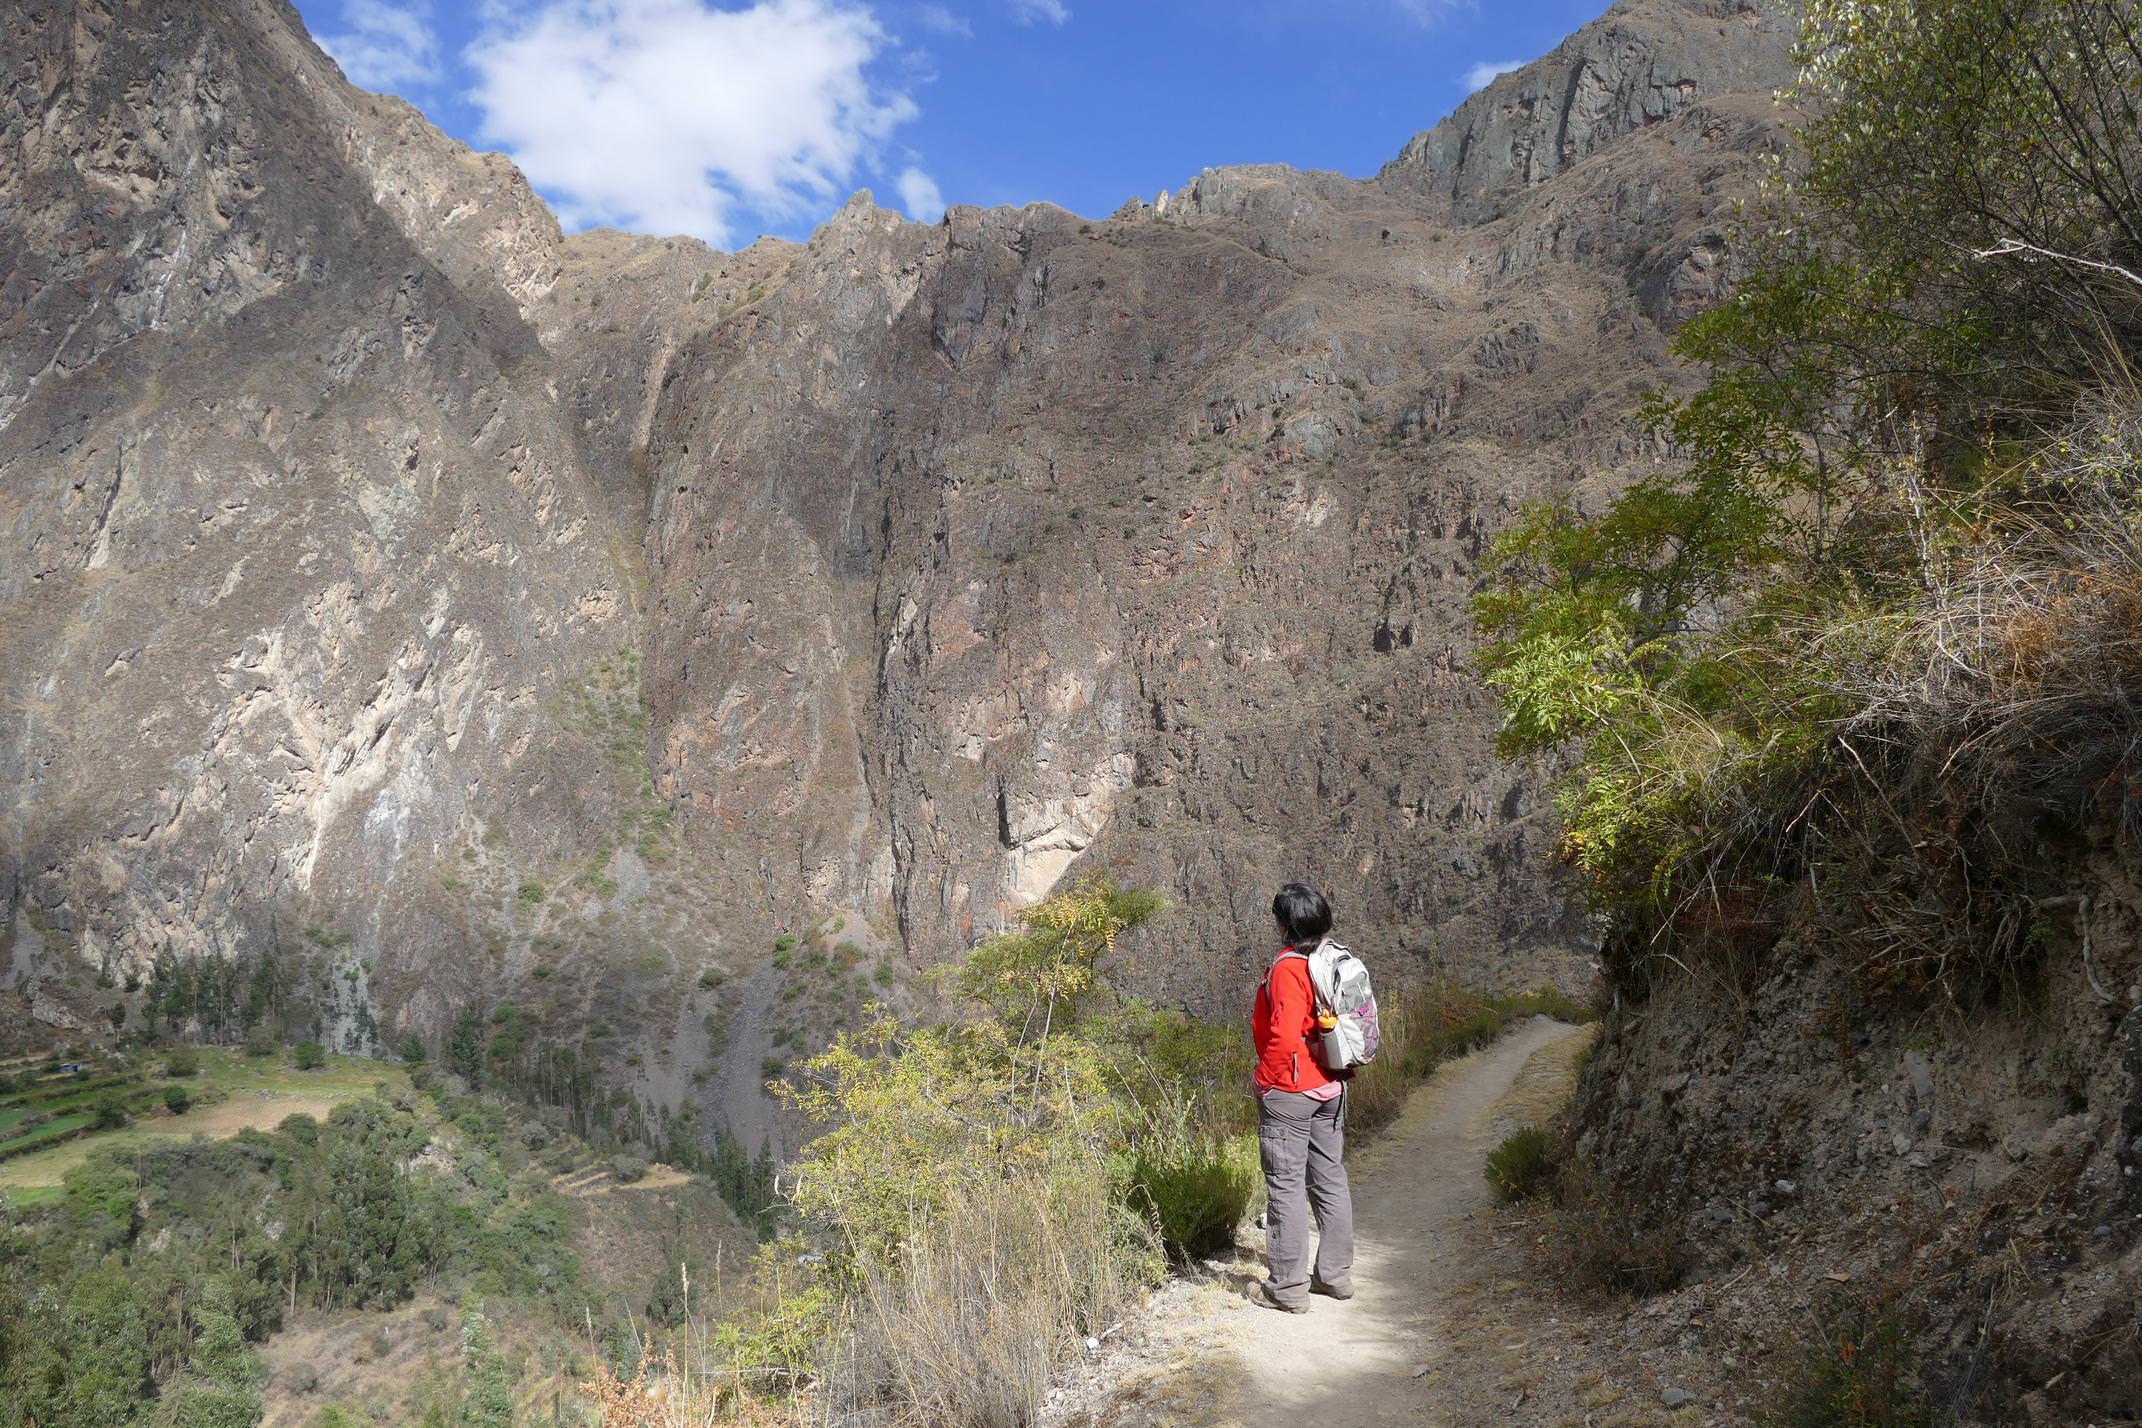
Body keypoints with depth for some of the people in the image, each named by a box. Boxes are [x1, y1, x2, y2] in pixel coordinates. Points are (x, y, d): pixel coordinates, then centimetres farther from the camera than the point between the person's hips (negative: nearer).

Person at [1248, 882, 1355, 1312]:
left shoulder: (1287, 967, -21)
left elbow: (1284, 1037, -26)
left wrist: (1270, 1080, -12)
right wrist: (1338, 1068, 17)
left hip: (1288, 1091, -8)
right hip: (1330, 1087, 8)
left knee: (1286, 1184, 1)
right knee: (1329, 1179, 16)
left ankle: (1287, 1288, 8)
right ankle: (1336, 1275, 27)